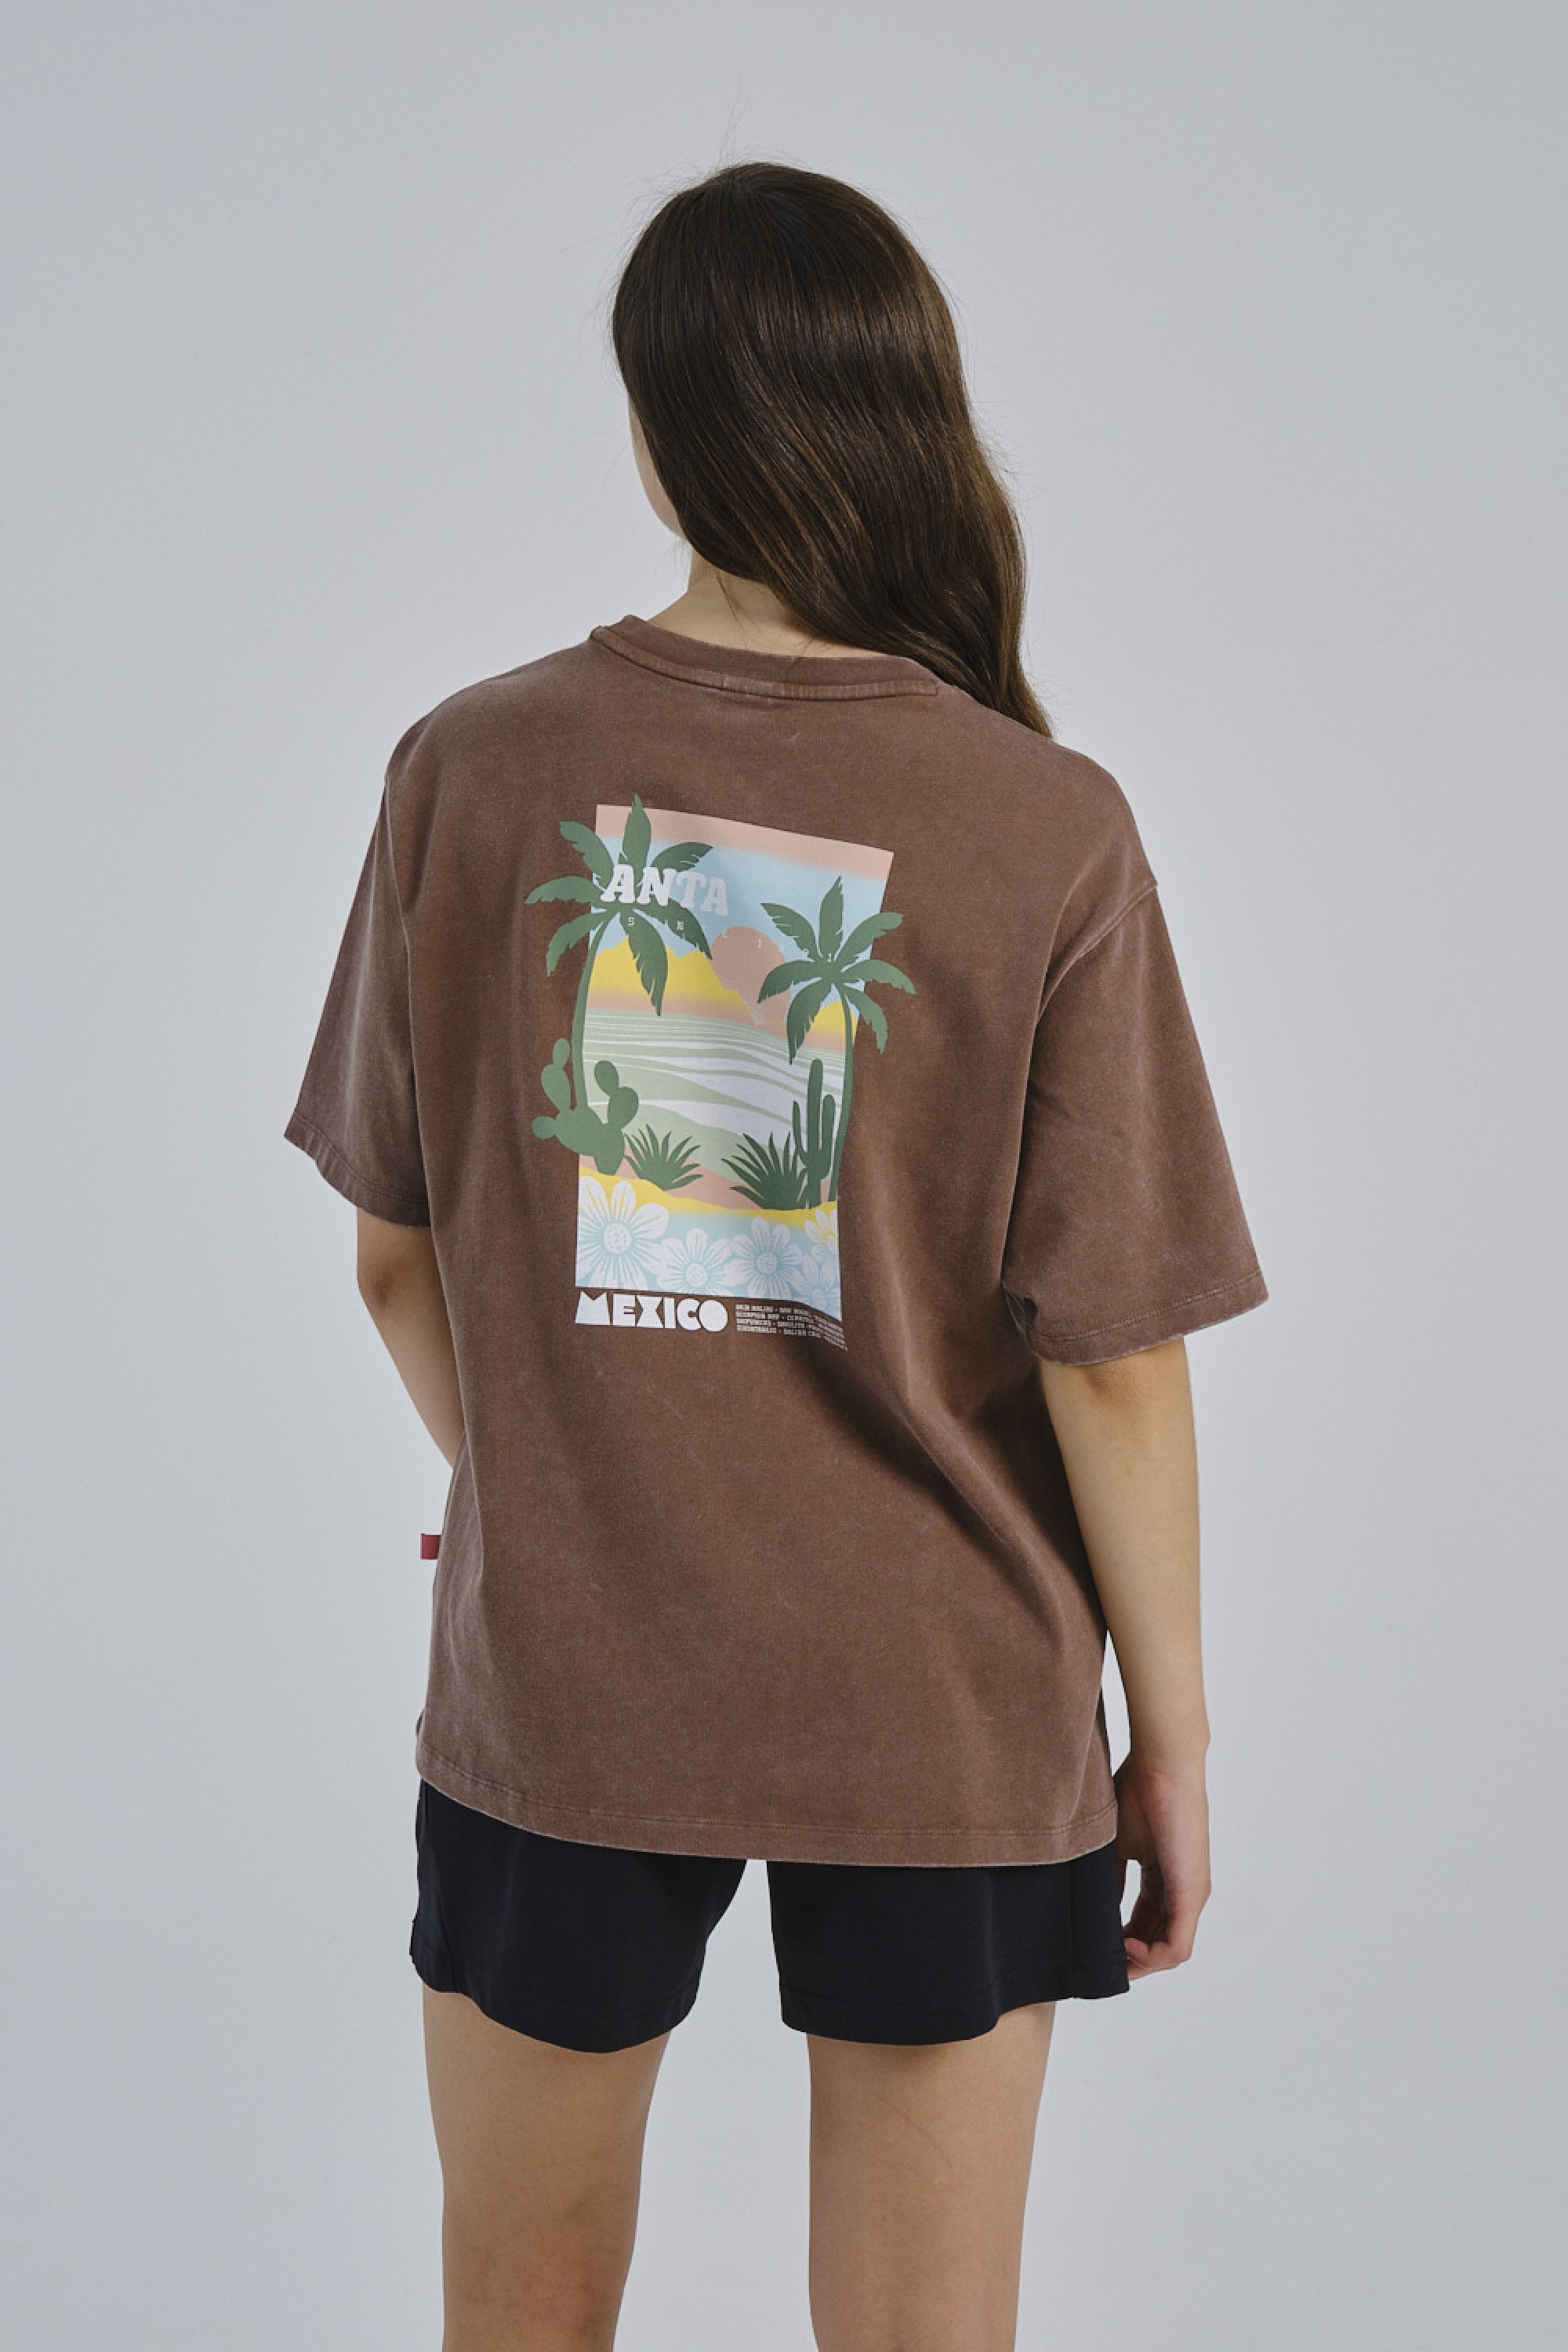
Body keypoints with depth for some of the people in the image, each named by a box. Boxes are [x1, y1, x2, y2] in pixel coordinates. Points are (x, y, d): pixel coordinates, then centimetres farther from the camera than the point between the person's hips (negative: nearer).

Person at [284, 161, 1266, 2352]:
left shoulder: (469, 769, -9)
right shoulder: (1049, 833, -15)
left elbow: (396, 1259, 0)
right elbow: (1112, 1357, -12)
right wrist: (1174, 1734, 2)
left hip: (552, 1681, 2)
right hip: (942, 1717, -1)